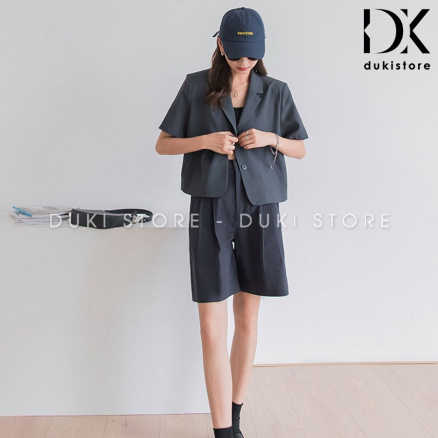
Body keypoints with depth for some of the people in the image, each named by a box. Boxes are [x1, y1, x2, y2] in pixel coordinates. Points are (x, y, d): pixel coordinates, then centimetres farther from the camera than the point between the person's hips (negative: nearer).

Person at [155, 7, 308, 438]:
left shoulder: (276, 91, 7)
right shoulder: (196, 86, 4)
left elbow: (300, 149, 13)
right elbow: (163, 145, 6)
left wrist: (271, 138, -7)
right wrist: (205, 141, -11)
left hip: (258, 209, 2)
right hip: (211, 208, -1)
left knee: (248, 318, 9)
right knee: (212, 326, -7)